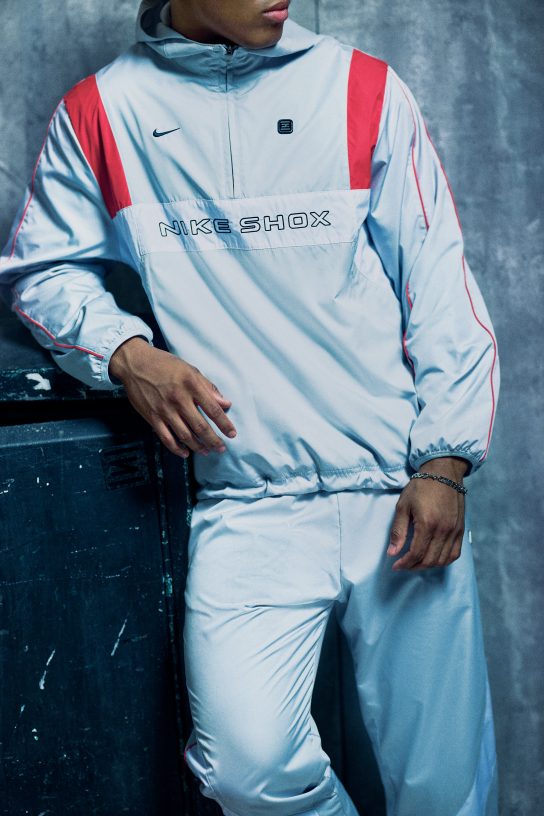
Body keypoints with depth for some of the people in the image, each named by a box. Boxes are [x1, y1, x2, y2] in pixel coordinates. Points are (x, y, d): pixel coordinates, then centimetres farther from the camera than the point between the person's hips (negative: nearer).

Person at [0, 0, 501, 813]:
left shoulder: (364, 88, 7)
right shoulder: (101, 112, 6)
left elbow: (440, 280, 5)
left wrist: (447, 462, -4)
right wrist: (125, 353, -6)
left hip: (400, 489, 1)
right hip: (248, 501, 0)